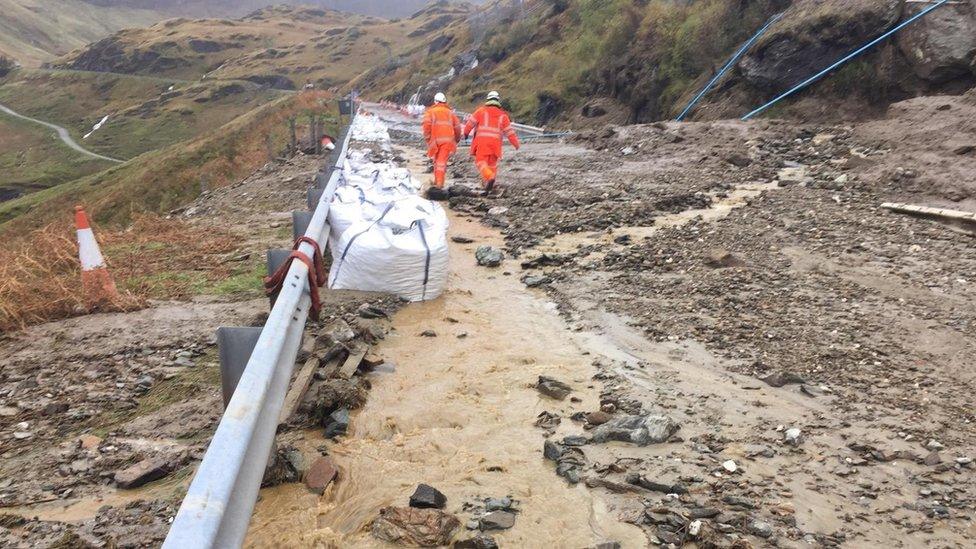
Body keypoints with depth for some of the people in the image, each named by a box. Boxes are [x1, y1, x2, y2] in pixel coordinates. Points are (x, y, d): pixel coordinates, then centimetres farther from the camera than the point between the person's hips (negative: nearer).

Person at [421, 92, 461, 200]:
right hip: (448, 140, 1)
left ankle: (438, 182, 20)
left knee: (437, 161, 16)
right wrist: (456, 140, 27)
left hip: (435, 139, -1)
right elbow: (457, 127, 14)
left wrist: (427, 139, -1)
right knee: (442, 162, -6)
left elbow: (427, 124, -6)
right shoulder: (450, 113, 19)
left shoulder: (430, 111, 12)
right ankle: (439, 184, -18)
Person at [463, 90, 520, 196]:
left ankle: (490, 176, -29)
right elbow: (509, 131, 9)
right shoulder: (503, 115, 9)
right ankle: (488, 186, 16)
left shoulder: (481, 110, 3)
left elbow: (470, 122, 5)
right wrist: (516, 143, 17)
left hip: (482, 140, -3)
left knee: (481, 161, -3)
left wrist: (466, 132, 23)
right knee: (492, 163, 13)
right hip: (495, 142, 3)